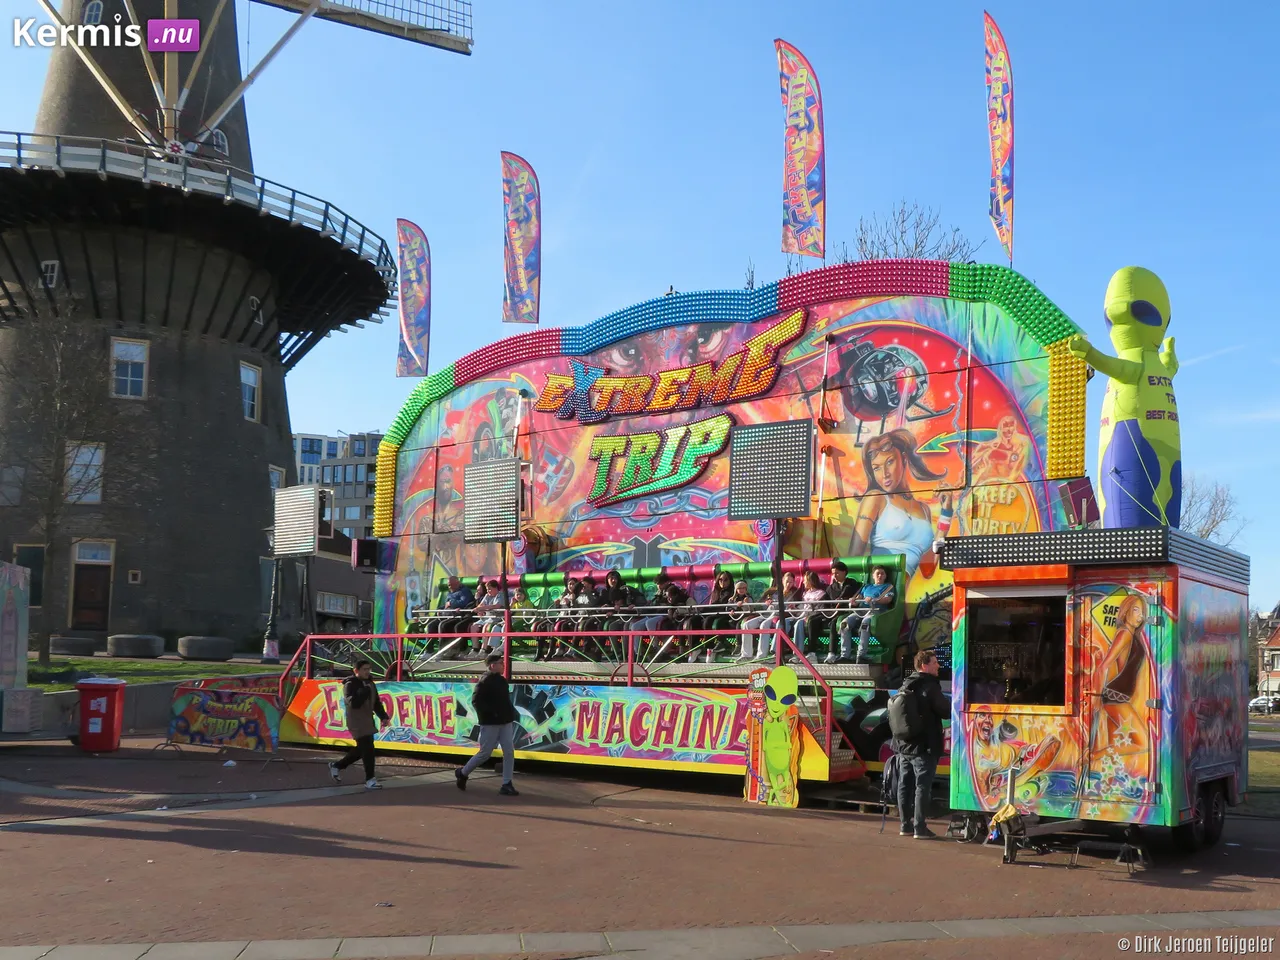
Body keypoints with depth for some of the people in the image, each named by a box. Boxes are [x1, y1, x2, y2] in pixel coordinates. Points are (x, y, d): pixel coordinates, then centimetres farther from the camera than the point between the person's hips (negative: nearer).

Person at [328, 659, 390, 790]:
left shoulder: (370, 683, 13)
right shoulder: (350, 684, -12)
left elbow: (376, 702, 15)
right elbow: (353, 702, -26)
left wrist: (383, 716, 4)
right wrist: (365, 691, -25)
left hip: (367, 721, 9)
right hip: (356, 722, -9)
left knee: (362, 749, 16)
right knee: (368, 749, -13)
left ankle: (337, 766, 32)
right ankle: (369, 780, -7)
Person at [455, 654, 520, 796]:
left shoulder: (502, 680, 12)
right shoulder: (485, 681, -13)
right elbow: (476, 701, -18)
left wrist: (510, 713, 10)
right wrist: (491, 712, -22)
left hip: (505, 722, 7)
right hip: (490, 723, -7)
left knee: (509, 752, 0)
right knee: (485, 753, 1)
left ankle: (507, 785, 4)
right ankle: (462, 773, 22)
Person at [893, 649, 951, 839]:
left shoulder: (906, 686, 10)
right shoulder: (929, 686, -14)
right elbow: (946, 710, -15)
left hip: (904, 745, 7)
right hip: (924, 745, -7)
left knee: (905, 785, 10)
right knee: (922, 786, -4)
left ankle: (906, 825, 17)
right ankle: (920, 828, -4)